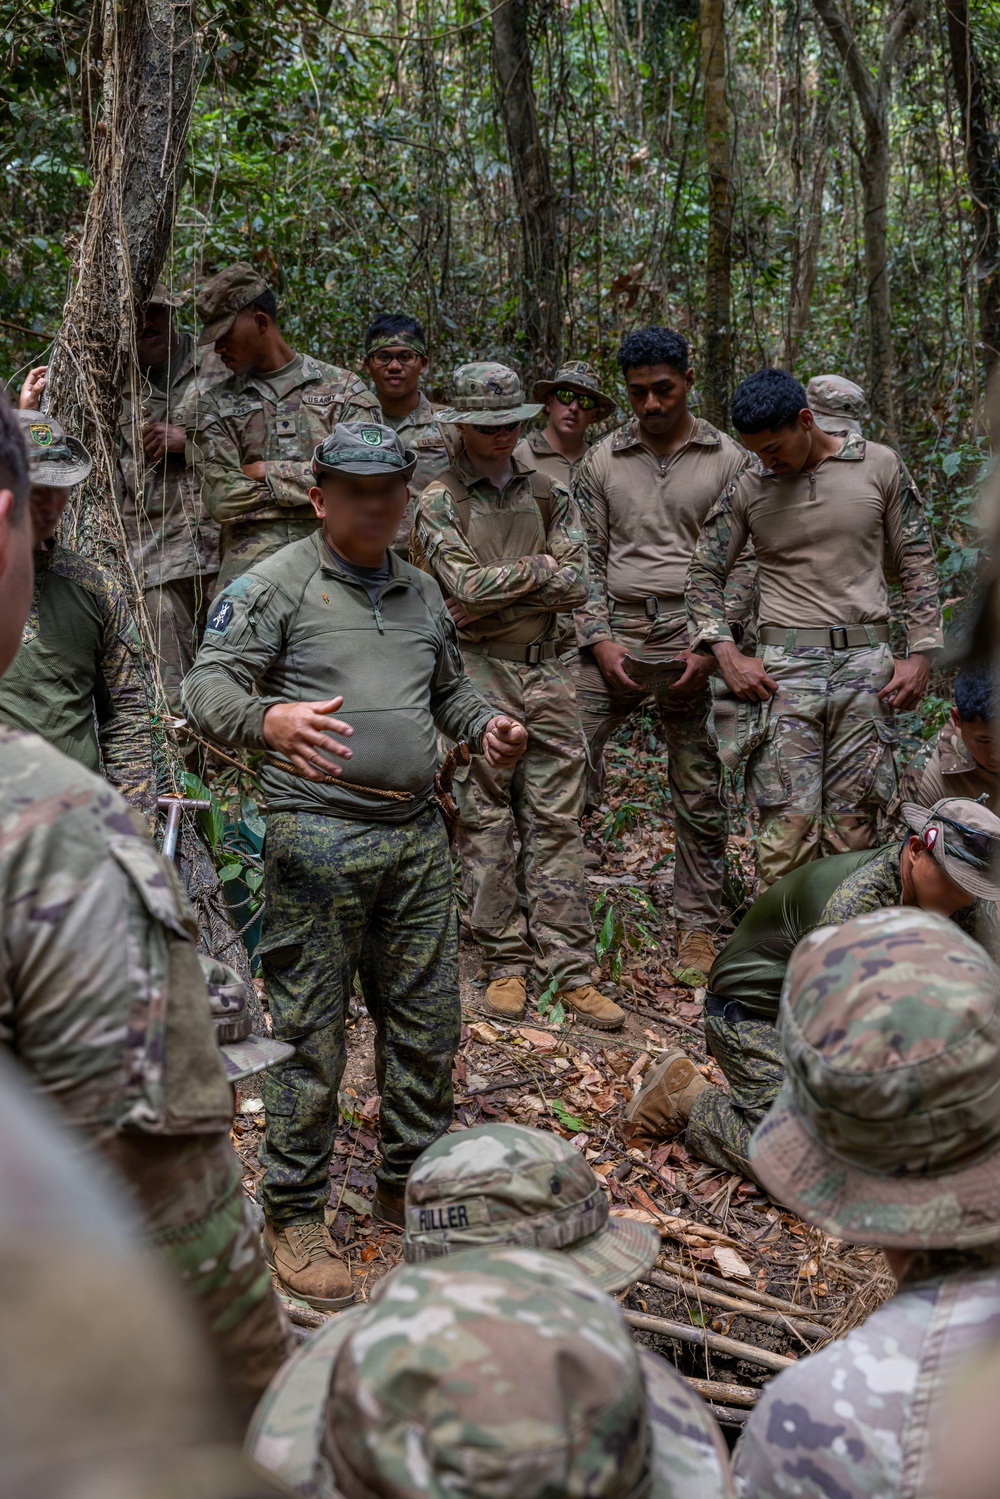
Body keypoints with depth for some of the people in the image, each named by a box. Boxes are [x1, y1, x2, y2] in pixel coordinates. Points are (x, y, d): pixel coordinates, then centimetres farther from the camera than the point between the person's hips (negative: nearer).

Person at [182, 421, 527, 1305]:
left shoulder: (422, 592, 18)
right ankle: (295, 1216, 16)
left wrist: (486, 726, 6)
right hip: (319, 839, -6)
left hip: (418, 834, 6)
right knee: (311, 1033, 0)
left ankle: (410, 1184, 31)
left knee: (428, 1024, 12)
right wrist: (269, 719, -32)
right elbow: (208, 685, -10)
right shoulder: (275, 585, -2)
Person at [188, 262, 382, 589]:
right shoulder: (215, 406, 14)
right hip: (251, 560, 1)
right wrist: (306, 483, -2)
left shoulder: (344, 388, 10)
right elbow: (221, 498, 2)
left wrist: (268, 472, -2)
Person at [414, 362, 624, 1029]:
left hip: (547, 672, 3)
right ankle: (507, 963, 13)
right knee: (486, 823, 2)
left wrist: (497, 591, -8)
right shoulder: (440, 500, 2)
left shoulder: (548, 493, 12)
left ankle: (571, 970, 7)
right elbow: (466, 584, -13)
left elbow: (577, 585, -1)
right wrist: (537, 568, -4)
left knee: (558, 822, 3)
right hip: (478, 673, -3)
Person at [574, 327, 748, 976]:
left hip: (695, 636, -1)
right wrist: (601, 642, -3)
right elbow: (588, 559, 11)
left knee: (701, 794, 3)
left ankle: (699, 929, 16)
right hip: (615, 630, 2)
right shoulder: (603, 460, 11)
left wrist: (712, 650, -9)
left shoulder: (729, 460, 5)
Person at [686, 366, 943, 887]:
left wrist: (921, 653, 1)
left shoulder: (880, 466, 4)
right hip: (784, 668, 0)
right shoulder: (747, 487, 5)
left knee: (854, 822, 3)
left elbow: (916, 563, 8)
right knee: (785, 823, -8)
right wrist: (727, 655, -2)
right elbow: (704, 572, 10)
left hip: (866, 665, 0)